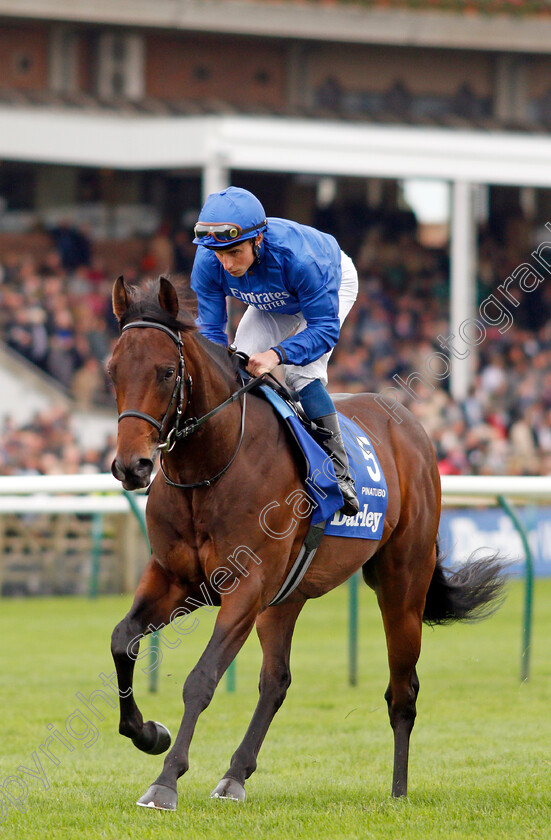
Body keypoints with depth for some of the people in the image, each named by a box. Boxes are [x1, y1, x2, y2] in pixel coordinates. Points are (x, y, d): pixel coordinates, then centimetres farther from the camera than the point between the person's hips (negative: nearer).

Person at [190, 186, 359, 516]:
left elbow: (325, 328, -40)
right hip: (272, 304, 5)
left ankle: (339, 472, -21)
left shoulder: (298, 256, -46)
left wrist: (276, 355, -55)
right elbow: (210, 328, -22)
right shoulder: (208, 263, -32)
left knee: (301, 372, -25)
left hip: (334, 283, -5)